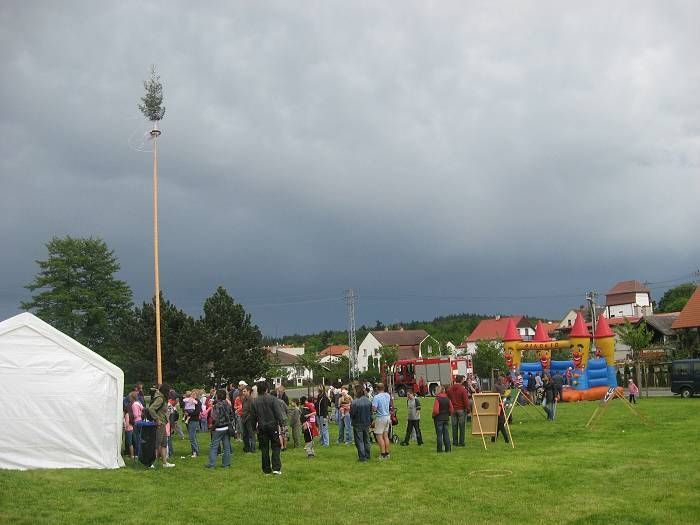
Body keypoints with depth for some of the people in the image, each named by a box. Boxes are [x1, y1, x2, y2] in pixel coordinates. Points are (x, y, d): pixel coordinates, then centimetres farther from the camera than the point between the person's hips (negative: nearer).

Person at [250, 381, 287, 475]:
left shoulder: (254, 402, 0)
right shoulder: (272, 399, -8)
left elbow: (253, 417, 6)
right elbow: (278, 412, -10)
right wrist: (282, 424, -3)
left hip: (261, 428, 2)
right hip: (273, 426, -2)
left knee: (264, 449, 9)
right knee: (275, 447, 5)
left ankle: (267, 469, 12)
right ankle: (276, 468, -4)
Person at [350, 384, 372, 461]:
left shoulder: (355, 402, -22)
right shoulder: (369, 401, -3)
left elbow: (352, 414, -17)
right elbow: (371, 412, 4)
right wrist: (370, 421, 16)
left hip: (358, 424, -5)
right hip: (367, 423, 5)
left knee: (359, 441, 5)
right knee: (366, 440, 18)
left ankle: (362, 457, 5)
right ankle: (367, 456, 26)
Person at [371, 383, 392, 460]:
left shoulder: (376, 397, -19)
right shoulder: (388, 395, 4)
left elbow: (374, 409, -22)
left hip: (380, 418, -7)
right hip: (387, 416, 7)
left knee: (379, 436, -2)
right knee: (385, 436, 14)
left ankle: (383, 454, -4)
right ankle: (387, 453, 18)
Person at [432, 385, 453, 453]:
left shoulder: (437, 399, -15)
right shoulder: (447, 399, 2)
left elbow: (435, 410, -19)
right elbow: (451, 409, 4)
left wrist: (433, 415, -1)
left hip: (439, 418, -5)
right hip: (446, 418, 5)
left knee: (439, 434, 0)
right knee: (446, 433, 11)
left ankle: (440, 449, 2)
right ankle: (448, 448, 12)